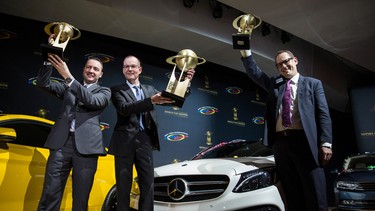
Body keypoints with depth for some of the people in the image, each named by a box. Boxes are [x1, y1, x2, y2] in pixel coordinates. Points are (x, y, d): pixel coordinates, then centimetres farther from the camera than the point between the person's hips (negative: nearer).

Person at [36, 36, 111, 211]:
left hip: (85, 145, -2)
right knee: (50, 193, -3)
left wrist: (68, 77, -17)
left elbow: (92, 101, -9)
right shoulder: (67, 87, 21)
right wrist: (49, 59, -4)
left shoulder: (104, 91, 11)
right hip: (62, 141, 2)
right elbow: (43, 83, 10)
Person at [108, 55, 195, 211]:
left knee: (148, 184, 6)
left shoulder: (149, 89, 15)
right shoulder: (117, 90, 2)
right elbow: (124, 109, -16)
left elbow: (172, 98, 9)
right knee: (124, 185, 6)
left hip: (145, 141, 3)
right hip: (125, 142, -3)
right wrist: (151, 101, -29)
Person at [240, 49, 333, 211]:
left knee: (315, 195, -3)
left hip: (304, 141, -3)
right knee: (292, 194, 8)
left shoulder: (313, 83, 12)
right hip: (280, 142, 3)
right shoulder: (274, 84, 21)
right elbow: (254, 73, 12)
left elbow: (323, 114, 3)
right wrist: (245, 51, -1)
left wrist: (326, 143, -8)